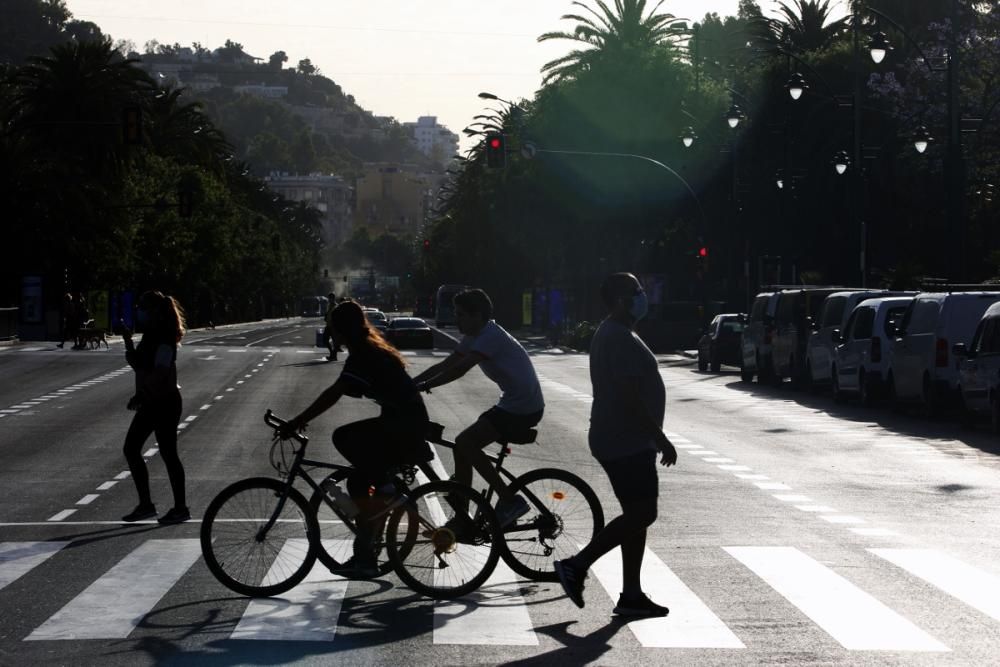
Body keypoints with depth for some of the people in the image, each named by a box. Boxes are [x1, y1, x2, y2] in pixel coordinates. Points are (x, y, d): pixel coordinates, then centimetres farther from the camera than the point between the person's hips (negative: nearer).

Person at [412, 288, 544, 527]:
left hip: (524, 409, -10)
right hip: (511, 404, 10)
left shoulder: (491, 336, -19)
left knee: (465, 443, -17)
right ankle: (462, 519, 11)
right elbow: (444, 365, 12)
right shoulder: (473, 338, 11)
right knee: (463, 445, 5)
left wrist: (423, 386, -27)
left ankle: (510, 501, -11)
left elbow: (460, 369, -28)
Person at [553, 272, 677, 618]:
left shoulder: (611, 334, 17)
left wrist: (654, 438, 25)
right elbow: (631, 399, -23)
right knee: (641, 514, -9)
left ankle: (631, 595, 12)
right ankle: (577, 565, -5)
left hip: (623, 442, 11)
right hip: (627, 443, -11)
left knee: (637, 515, 10)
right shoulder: (620, 339, -18)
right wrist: (661, 439, -19)